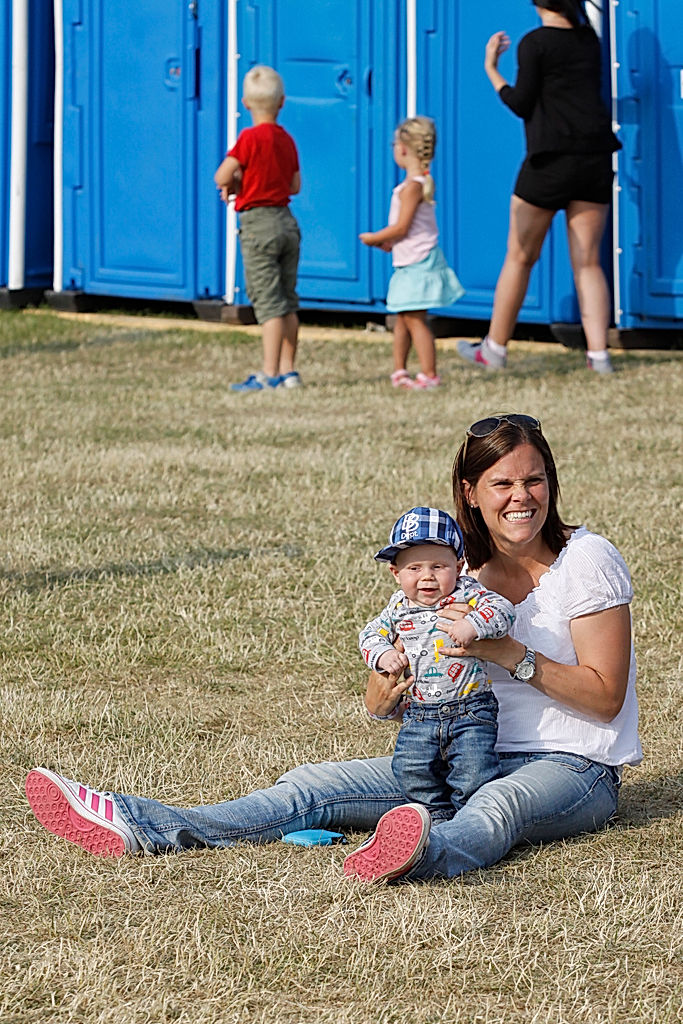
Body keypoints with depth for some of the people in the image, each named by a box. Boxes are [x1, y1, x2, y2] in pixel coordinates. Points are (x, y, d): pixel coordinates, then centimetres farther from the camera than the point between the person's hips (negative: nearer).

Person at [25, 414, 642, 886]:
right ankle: (143, 829, -22)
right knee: (319, 784, -9)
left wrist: (509, 654, -23)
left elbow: (606, 695, -13)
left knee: (498, 806, -42)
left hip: (575, 767, -6)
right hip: (469, 758, 6)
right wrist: (388, 690, -17)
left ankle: (423, 855, -78)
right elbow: (381, 703, 8)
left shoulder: (586, 561, -7)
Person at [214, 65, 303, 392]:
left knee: (267, 300, -9)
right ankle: (288, 370, 16)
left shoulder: (251, 137, -12)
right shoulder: (287, 139, 8)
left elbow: (221, 177, -17)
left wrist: (234, 184, 5)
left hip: (258, 222, -7)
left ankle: (269, 374, -12)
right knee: (287, 300, 12)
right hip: (287, 220, 7)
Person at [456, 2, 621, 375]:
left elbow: (521, 105, -6)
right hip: (596, 157, 4)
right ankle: (598, 354, -5)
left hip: (551, 160, -4)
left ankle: (494, 348, 16)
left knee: (519, 258, 7)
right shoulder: (589, 39, 9)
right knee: (587, 263, 5)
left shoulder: (534, 43, -7)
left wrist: (491, 70, 7)